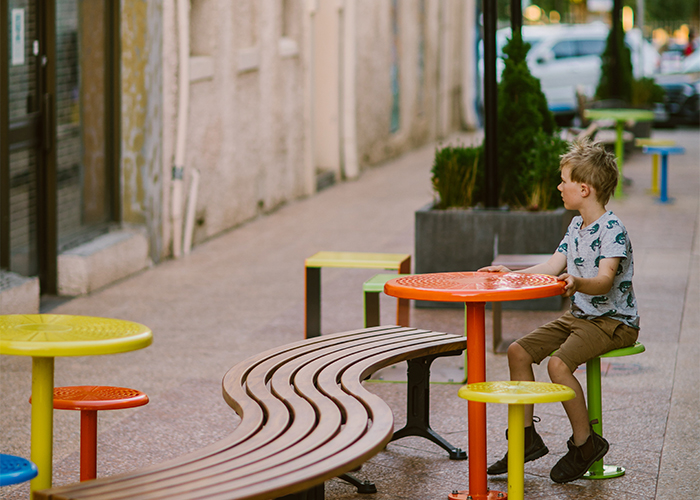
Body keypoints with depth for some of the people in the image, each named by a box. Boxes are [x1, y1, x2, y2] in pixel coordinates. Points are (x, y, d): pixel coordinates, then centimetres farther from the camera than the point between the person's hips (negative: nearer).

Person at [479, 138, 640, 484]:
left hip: (613, 321, -10)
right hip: (579, 315, 10)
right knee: (519, 351, 0)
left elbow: (605, 280, -30)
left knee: (558, 363, -29)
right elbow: (551, 267, 18)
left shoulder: (612, 229, -18)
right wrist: (510, 275, 16)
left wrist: (578, 283, -50)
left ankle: (585, 443, -12)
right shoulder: (576, 227, 12)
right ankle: (526, 437, 7)